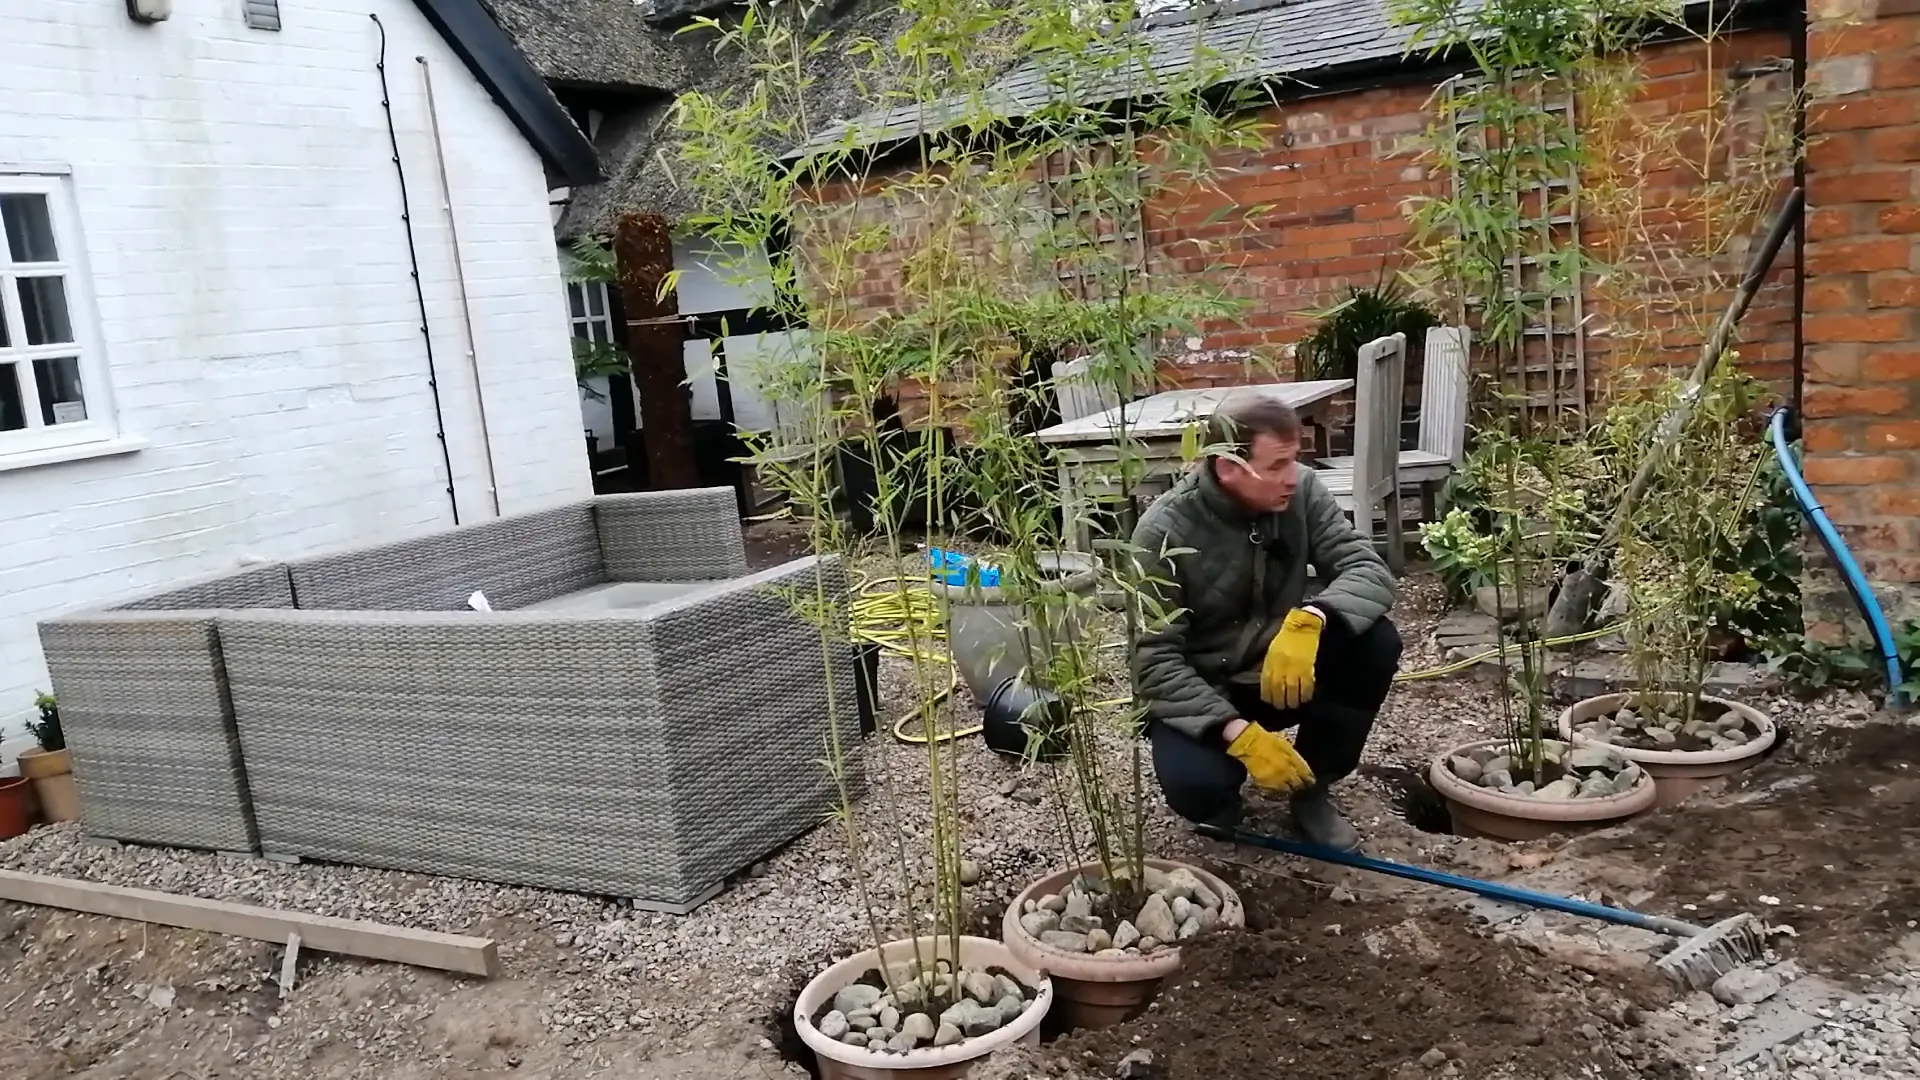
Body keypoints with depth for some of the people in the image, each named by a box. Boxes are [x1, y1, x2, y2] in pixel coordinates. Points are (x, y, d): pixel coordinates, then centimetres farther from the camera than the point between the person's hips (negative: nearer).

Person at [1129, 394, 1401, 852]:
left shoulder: (1301, 491, -12)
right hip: (1199, 694, -4)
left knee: (1376, 641, -22)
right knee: (1194, 784, -34)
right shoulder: (1164, 532, -24)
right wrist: (1237, 732, -36)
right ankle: (1218, 806, 8)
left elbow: (1369, 569, -19)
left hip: (1280, 675, 4)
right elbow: (1153, 660, -24)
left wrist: (1308, 619, -41)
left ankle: (1312, 789, -1)